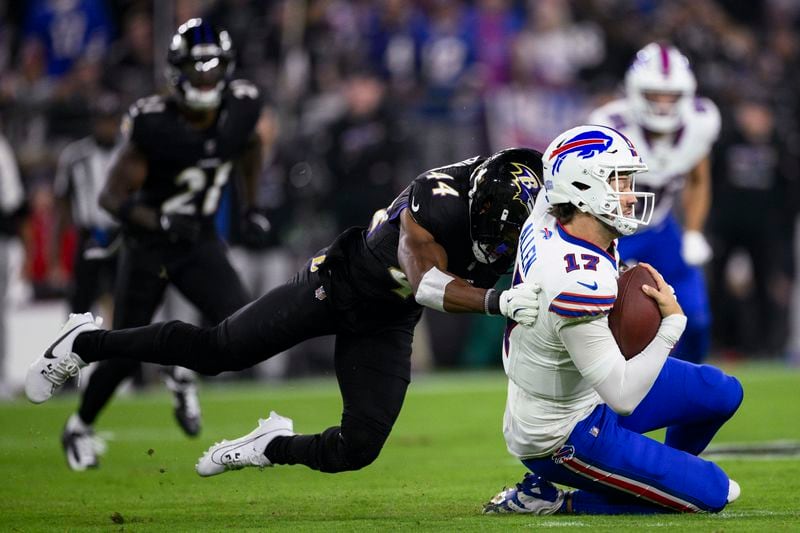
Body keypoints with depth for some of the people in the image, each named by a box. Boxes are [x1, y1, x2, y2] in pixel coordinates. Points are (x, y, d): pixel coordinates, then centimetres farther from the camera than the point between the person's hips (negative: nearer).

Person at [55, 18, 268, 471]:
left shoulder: (241, 108, -11)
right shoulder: (153, 124, -24)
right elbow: (113, 196, -21)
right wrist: (159, 221, -37)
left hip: (200, 243, 3)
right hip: (148, 246, -3)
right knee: (126, 356, 4)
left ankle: (185, 374, 14)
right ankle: (80, 426, 32)